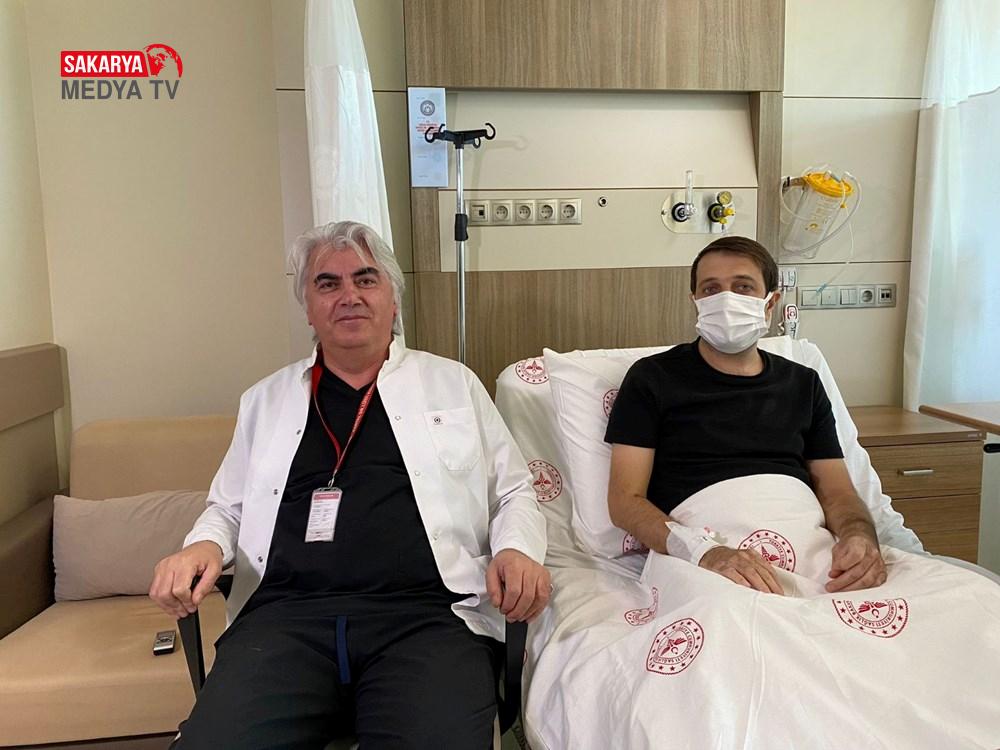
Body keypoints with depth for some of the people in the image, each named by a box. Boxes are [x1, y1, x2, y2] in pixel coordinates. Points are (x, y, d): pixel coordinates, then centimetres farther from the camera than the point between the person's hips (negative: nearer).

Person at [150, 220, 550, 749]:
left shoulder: (454, 384, 15)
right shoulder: (266, 399, 20)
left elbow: (513, 492, 16)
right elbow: (228, 507, 25)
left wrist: (518, 549, -4)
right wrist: (204, 545, 3)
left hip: (427, 613, -1)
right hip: (286, 615, 2)